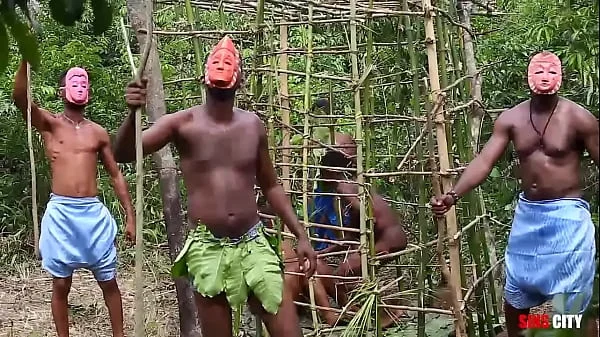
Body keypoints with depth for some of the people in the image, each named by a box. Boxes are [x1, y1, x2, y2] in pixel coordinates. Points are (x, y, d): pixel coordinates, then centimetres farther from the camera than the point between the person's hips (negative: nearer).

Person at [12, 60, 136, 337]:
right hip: (60, 213, -2)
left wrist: (130, 216, 8)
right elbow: (20, 97, -15)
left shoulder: (98, 132, 11)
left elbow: (116, 175, 13)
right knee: (61, 285, 6)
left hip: (94, 212, 2)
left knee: (108, 282, 8)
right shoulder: (49, 124, 4)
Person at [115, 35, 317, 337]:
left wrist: (301, 235, 12)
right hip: (207, 249, -2)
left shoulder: (253, 125, 6)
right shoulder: (183, 123, -3)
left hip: (254, 244, 3)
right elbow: (123, 154, -12)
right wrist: (133, 113, -32)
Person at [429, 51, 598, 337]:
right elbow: (484, 161, -8)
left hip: (566, 215, -4)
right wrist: (453, 195, -22)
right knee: (514, 297, 17)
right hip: (527, 213, 4)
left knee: (576, 306, 0)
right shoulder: (510, 119, -1)